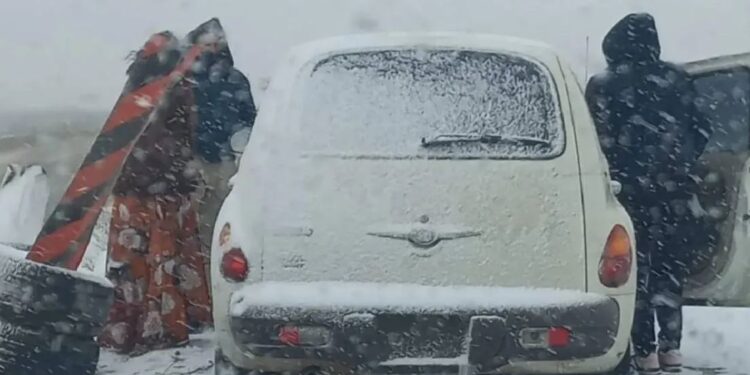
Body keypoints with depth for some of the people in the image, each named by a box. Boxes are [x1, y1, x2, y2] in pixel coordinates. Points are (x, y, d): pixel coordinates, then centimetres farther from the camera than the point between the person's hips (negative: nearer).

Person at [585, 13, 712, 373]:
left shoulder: (602, 86, -5)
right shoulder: (676, 79, 3)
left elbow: (599, 140, -9)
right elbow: (700, 131, 6)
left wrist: (608, 177, 5)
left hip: (630, 189, -3)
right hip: (674, 189, 3)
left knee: (635, 271, 5)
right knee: (669, 269, 13)